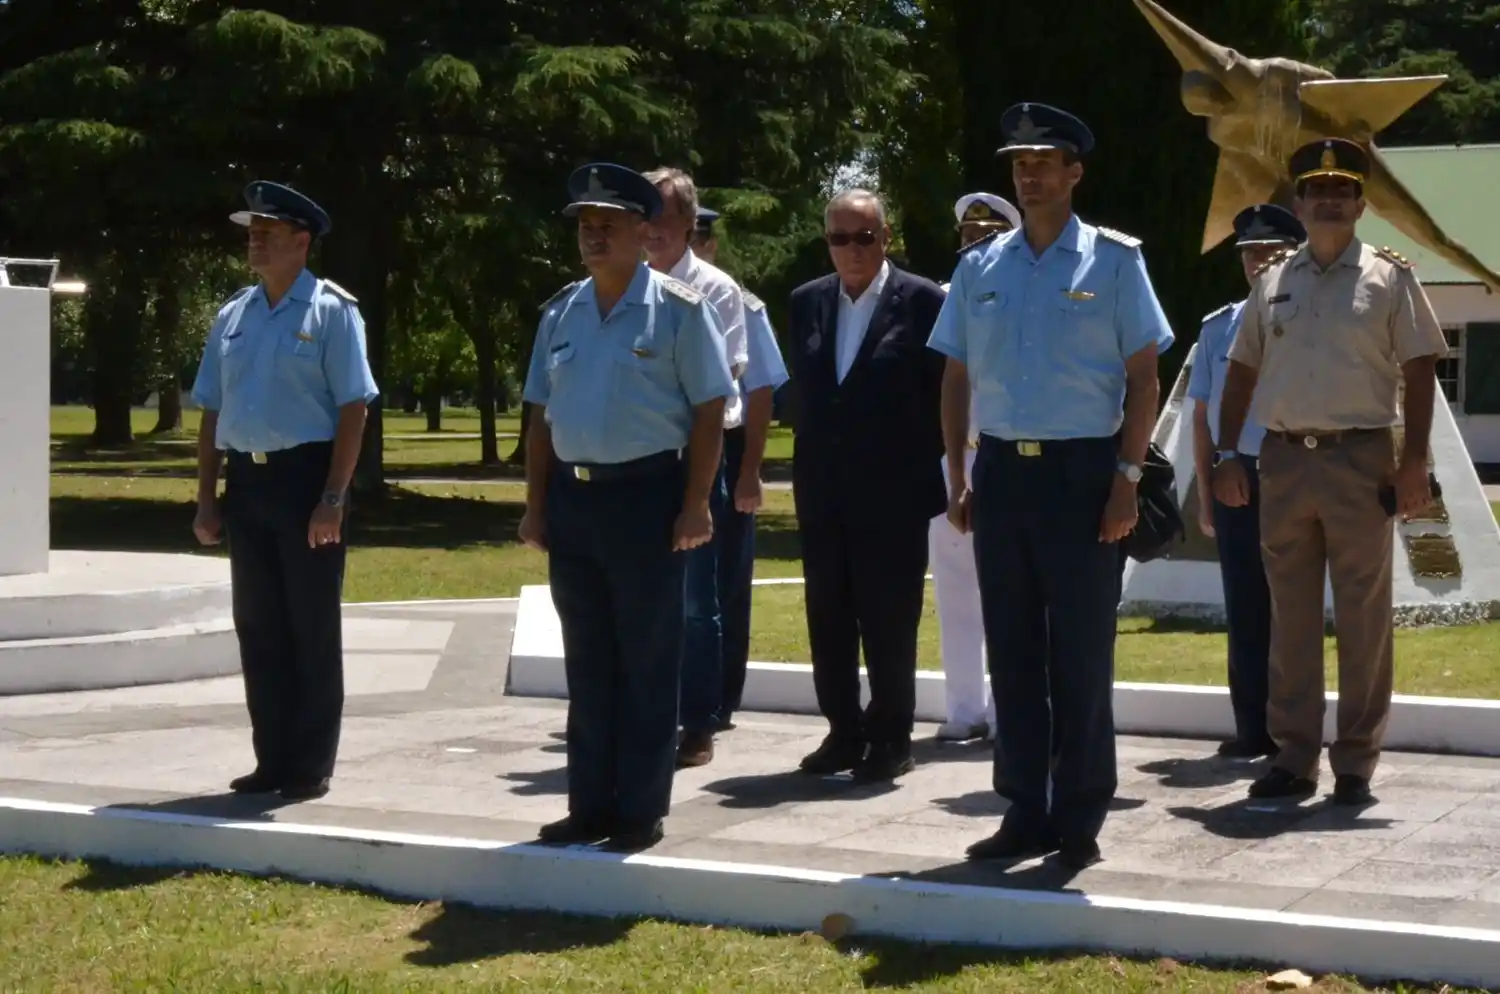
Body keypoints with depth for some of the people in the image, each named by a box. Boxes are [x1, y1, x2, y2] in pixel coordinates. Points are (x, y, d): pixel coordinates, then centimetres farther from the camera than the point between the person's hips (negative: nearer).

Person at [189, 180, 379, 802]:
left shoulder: (331, 312, -5)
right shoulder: (232, 317, 12)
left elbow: (353, 409, -10)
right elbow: (212, 413, 15)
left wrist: (333, 500, -17)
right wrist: (207, 499, 9)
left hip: (306, 475, -6)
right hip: (246, 481, 6)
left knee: (312, 629, 1)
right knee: (258, 628, 10)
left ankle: (310, 767, 10)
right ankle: (272, 760, 20)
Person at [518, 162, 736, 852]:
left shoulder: (677, 310, -5)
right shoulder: (561, 313, 10)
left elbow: (710, 411, -7)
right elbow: (540, 414, 14)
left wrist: (695, 507, -12)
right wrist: (536, 506, 8)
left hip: (645, 493, -5)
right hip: (572, 494, 5)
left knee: (646, 663, 2)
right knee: (586, 664, 11)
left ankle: (641, 811, 9)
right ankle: (590, 804, 19)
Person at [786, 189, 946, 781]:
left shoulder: (923, 302, -5)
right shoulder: (806, 303, 10)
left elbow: (943, 394, -3)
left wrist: (922, 467, -5)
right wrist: (809, 462, 10)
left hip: (892, 493, -5)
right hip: (823, 491, 5)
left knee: (889, 621, 0)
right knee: (828, 619, 9)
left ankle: (890, 738, 10)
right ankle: (843, 733, 18)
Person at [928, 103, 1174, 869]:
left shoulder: (1113, 261, -1)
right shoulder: (980, 268, 9)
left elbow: (1143, 378, -2)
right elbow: (956, 378, 12)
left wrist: (1127, 478, -9)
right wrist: (958, 479, 6)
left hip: (1083, 471, -4)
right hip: (1002, 469, 4)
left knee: (1082, 654, 1)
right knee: (1012, 652, 8)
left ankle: (1080, 819, 11)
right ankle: (1025, 812, 17)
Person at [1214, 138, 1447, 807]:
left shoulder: (1388, 278, 2)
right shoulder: (1272, 283, 12)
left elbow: (1419, 370, -1)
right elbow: (1242, 372, 14)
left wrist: (1414, 462, -9)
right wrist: (1228, 455, 5)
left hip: (1361, 459, -3)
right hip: (1284, 459, 4)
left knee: (1363, 618, 1)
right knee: (1289, 617, 8)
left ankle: (1356, 763, 8)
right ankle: (1294, 757, 16)